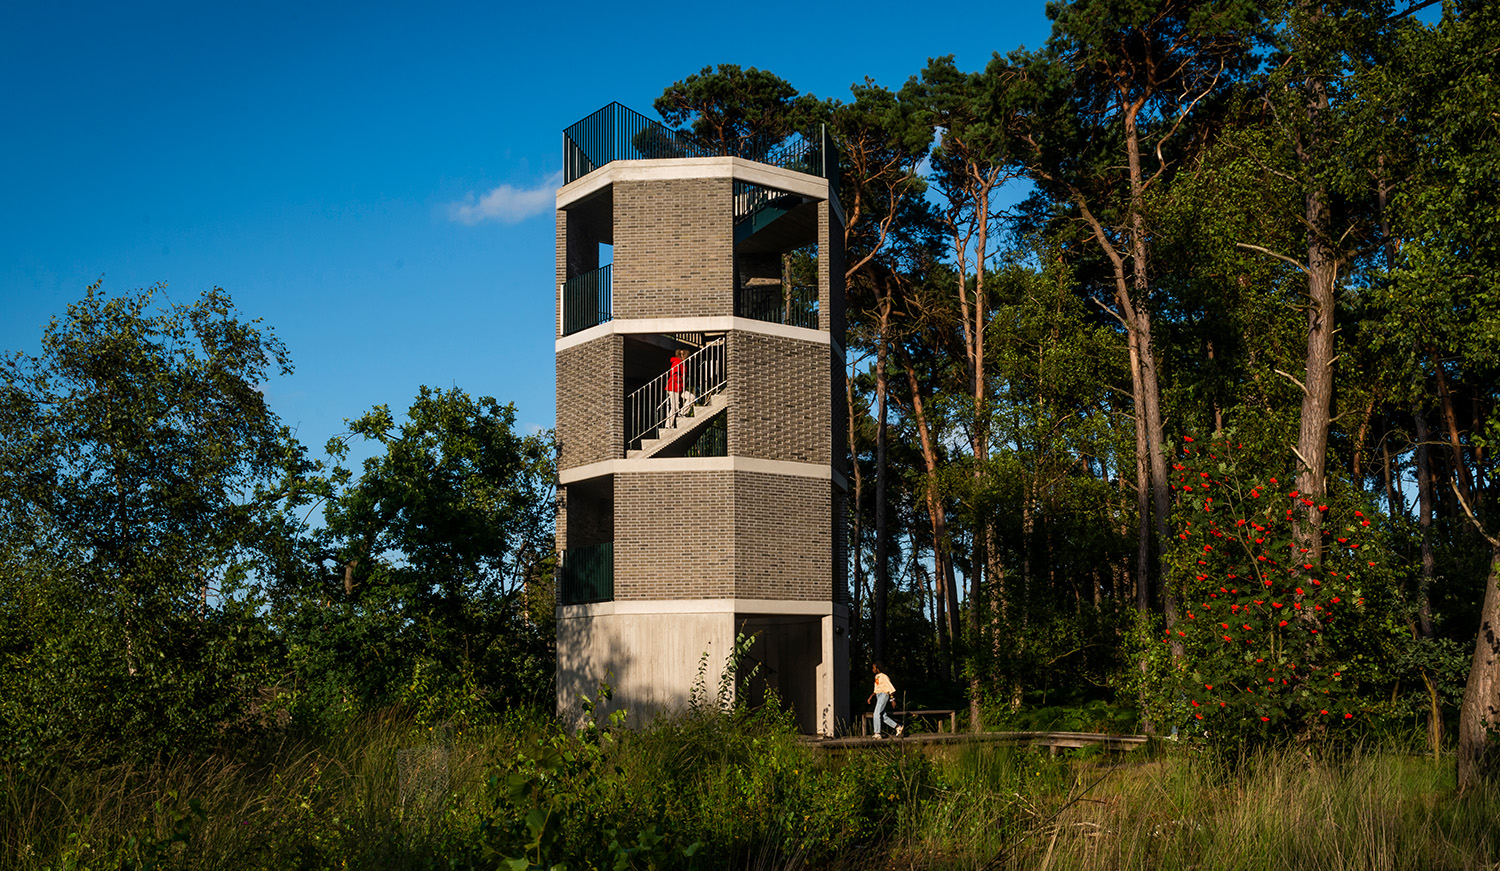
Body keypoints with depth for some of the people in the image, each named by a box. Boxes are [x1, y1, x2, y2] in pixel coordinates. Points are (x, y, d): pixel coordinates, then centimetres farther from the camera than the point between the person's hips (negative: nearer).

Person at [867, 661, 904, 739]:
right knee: (883, 716, 5)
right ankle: (899, 727, 12)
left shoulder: (884, 676, -10)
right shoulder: (876, 676, 18)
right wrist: (871, 697, 22)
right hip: (878, 696, 9)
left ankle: (877, 734, -13)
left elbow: (890, 687, -13)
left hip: (884, 695, -9)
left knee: (877, 714, -14)